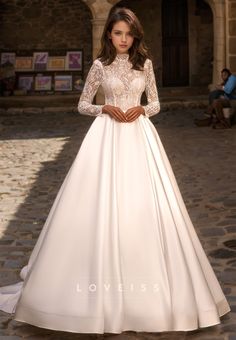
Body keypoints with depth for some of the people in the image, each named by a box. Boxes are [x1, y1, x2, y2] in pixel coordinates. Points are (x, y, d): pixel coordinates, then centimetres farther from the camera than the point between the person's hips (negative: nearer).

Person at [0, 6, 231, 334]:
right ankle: (102, 281, 8)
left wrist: (141, 109, -8)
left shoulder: (145, 63, 8)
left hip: (139, 137, 2)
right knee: (102, 204, -5)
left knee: (143, 205, -2)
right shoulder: (99, 65, 4)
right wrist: (105, 109, -9)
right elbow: (82, 104, 8)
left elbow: (156, 103, 13)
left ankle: (146, 274, 13)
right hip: (107, 136, -1)